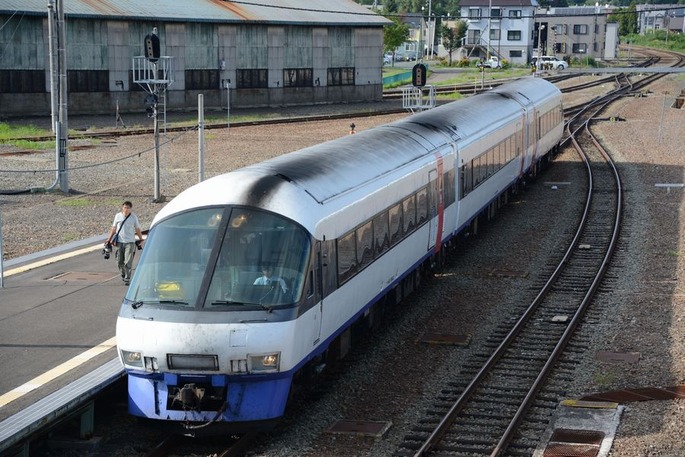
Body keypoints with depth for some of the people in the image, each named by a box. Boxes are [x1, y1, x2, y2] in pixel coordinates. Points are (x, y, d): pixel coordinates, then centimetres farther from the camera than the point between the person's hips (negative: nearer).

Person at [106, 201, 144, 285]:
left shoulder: (134, 217, 2)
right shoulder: (118, 216, 5)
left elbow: (138, 230, 9)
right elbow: (114, 228, 12)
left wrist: (141, 240, 4)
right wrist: (109, 239, 7)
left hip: (130, 242, -2)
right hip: (119, 242, 2)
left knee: (128, 262, -10)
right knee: (119, 262, 7)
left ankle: (127, 279, -6)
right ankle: (123, 274, 31)